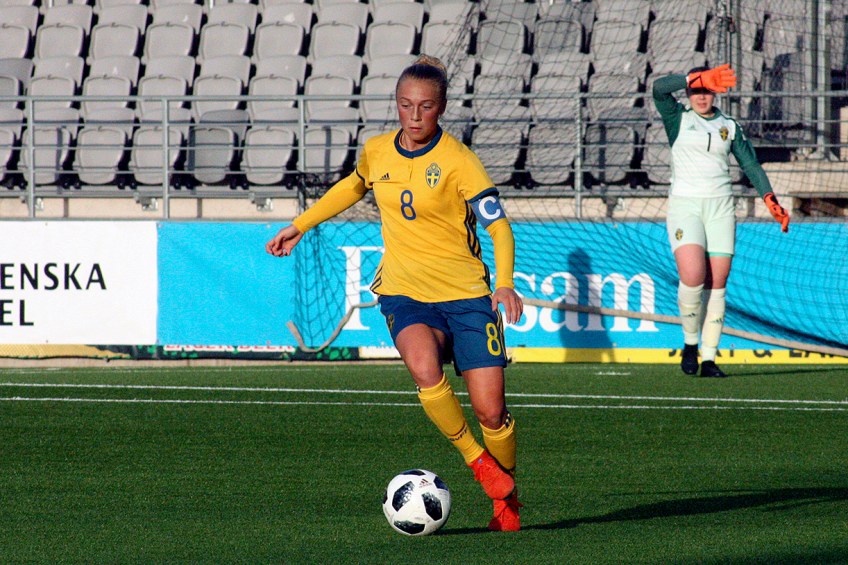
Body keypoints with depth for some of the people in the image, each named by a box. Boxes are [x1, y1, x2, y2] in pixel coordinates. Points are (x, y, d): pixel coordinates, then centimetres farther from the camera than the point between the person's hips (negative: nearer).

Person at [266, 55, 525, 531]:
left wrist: (505, 283, -29)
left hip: (466, 295, -2)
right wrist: (300, 225, 30)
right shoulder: (377, 152, 5)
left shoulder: (457, 160, -10)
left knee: (490, 409, -6)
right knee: (426, 371, -30)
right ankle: (475, 459, -9)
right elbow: (353, 187, 28)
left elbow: (499, 225, -13)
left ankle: (507, 497, 21)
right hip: (405, 294, 2)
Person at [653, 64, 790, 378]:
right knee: (692, 277, -20)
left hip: (720, 207, 3)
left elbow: (751, 165, 10)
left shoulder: (730, 127, 12)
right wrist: (701, 78, -26)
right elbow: (659, 89, -14)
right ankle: (690, 343, 1)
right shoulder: (677, 119, 4)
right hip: (684, 206, -3)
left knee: (716, 284, -1)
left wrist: (770, 200, -5)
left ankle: (709, 358, 4)